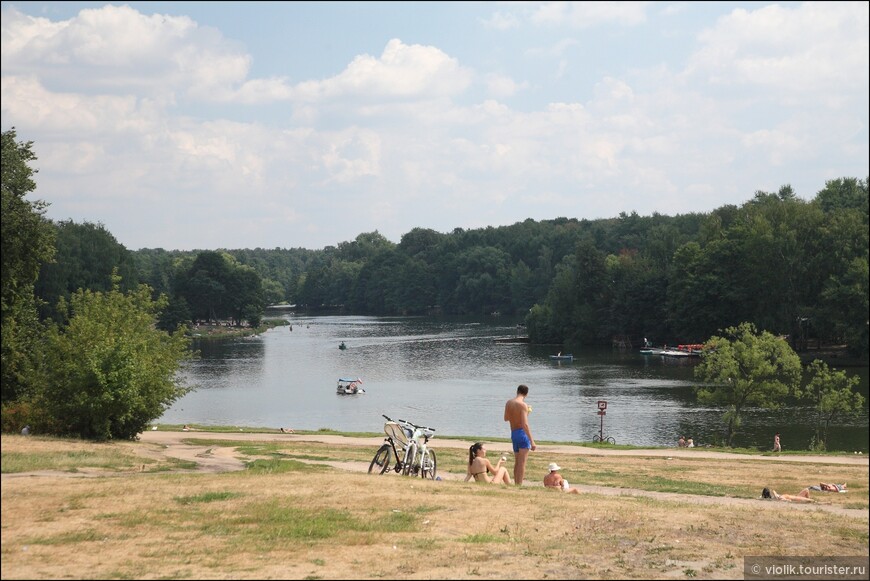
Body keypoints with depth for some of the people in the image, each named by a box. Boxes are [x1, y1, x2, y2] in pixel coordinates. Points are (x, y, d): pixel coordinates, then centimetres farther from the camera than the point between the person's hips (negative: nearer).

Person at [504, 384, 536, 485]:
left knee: (517, 461, 19)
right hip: (522, 433, -7)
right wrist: (532, 441, -21)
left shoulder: (508, 403, 6)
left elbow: (506, 418, 22)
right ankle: (519, 485, -9)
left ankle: (516, 484, 24)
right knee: (522, 462, -5)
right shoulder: (523, 405, -15)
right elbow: (525, 424, -21)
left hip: (513, 433, 7)